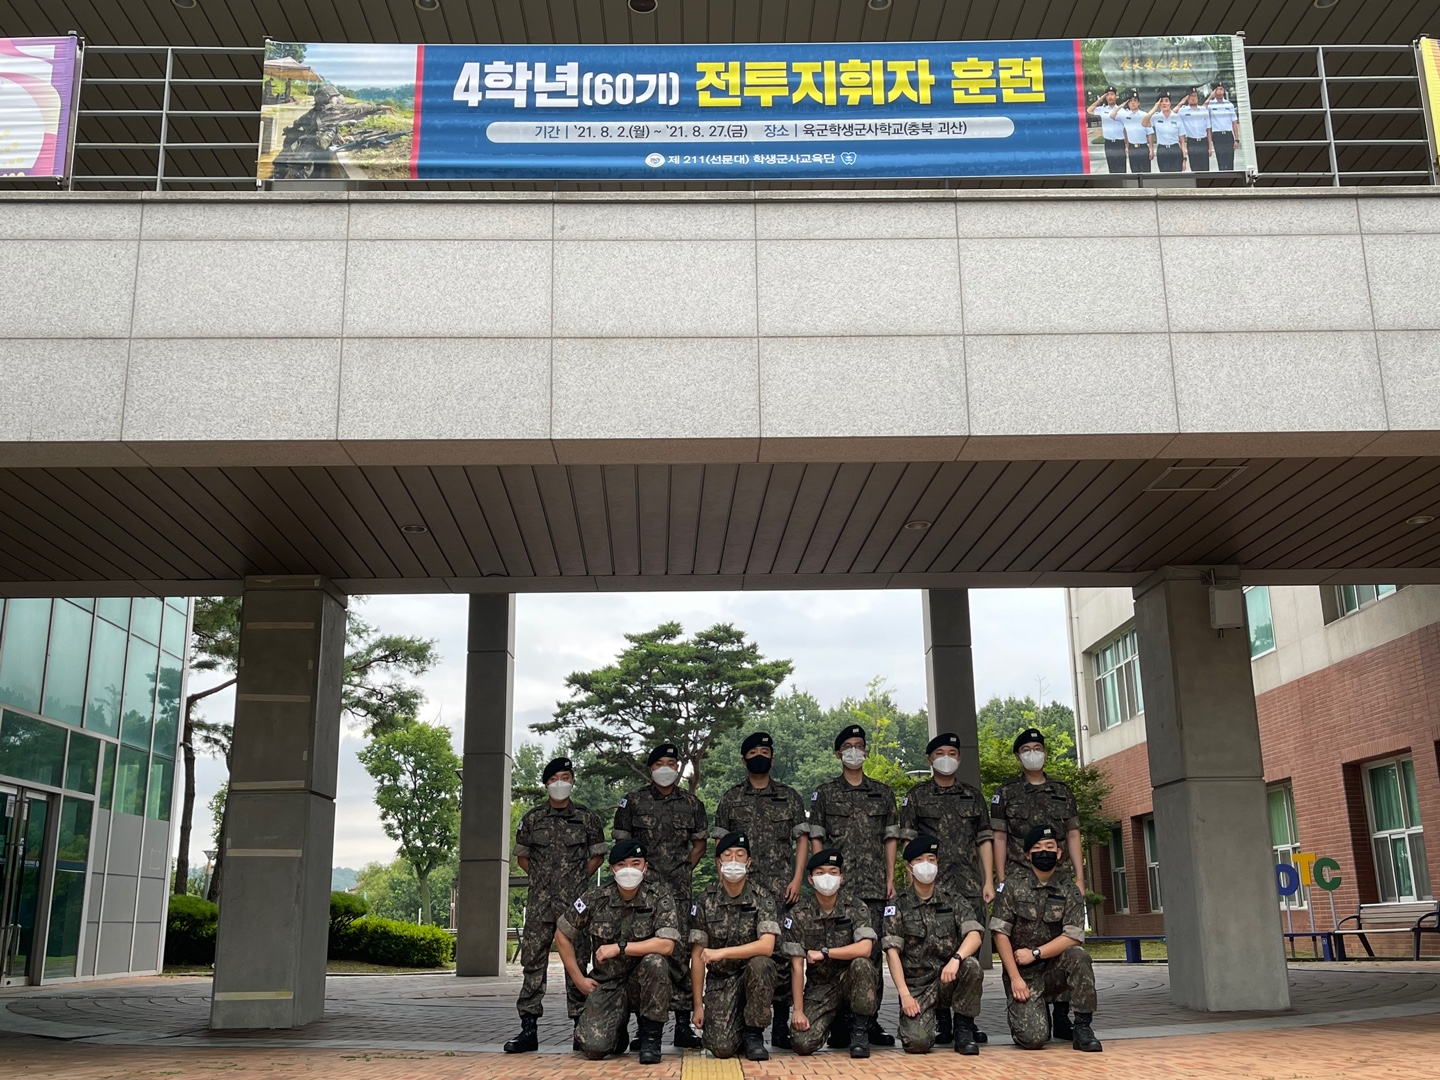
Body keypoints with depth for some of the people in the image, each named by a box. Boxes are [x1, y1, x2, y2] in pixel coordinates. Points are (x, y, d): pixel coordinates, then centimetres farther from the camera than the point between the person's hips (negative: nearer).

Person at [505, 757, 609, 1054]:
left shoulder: (587, 817, 5)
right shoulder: (532, 818, 8)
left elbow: (598, 856, 11)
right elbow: (522, 856, 17)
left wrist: (578, 879, 2)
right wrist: (539, 877, 6)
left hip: (575, 901, -1)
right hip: (540, 901, 1)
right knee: (533, 961, -1)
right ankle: (528, 1029, 3)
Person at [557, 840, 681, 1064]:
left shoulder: (660, 895, -11)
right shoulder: (597, 898, -6)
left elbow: (666, 945, -23)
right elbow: (562, 935, 7)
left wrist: (619, 947, -21)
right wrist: (578, 979, 4)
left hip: (644, 981, -1)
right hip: (607, 984, 1)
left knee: (654, 961, -34)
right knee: (593, 1047, -21)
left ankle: (651, 1038, -14)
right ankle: (618, 1033, 19)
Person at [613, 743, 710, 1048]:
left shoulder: (691, 804, 10)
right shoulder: (633, 801, 6)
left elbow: (699, 842, 19)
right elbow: (621, 843, 9)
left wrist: (684, 870, 8)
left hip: (678, 890, 1)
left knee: (680, 952, -4)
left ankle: (683, 1024, 0)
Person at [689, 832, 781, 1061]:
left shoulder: (762, 900, -7)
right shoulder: (704, 902, -3)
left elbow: (766, 946, -22)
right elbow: (698, 956, -1)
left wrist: (722, 952, -27)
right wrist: (698, 1005, -4)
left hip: (753, 974, 0)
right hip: (720, 980, 0)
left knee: (760, 964, -36)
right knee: (721, 1048, -20)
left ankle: (753, 1034, -12)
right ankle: (734, 1026, 18)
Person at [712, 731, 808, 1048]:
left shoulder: (789, 796, 11)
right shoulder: (730, 799, 11)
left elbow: (801, 839, 8)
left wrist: (797, 878, -3)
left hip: (782, 889, 0)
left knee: (781, 952, -4)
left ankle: (781, 1025, 4)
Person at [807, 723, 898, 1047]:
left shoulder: (883, 792, 15)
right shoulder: (825, 793, 9)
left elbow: (891, 838, 14)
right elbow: (816, 838, 6)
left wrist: (891, 878, 5)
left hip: (874, 885, 2)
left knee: (873, 949, 0)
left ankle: (870, 1020, 5)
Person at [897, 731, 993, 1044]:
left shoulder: (973, 795, 15)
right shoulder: (917, 796, 8)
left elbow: (984, 839, 13)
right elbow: (908, 841, 3)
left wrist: (989, 881, 4)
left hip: (970, 886, 2)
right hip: (932, 886, -2)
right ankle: (942, 1023, 2)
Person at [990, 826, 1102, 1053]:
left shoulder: (1070, 892, 1)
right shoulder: (1013, 886, -3)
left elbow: (1072, 937, -10)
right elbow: (1001, 933, -7)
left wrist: (1035, 953, -16)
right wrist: (1015, 978, -13)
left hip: (1055, 969, 2)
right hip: (1023, 973, -2)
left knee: (1079, 956, -31)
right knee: (1033, 1038, -21)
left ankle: (1083, 1028, -16)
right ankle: (1020, 1011, 16)